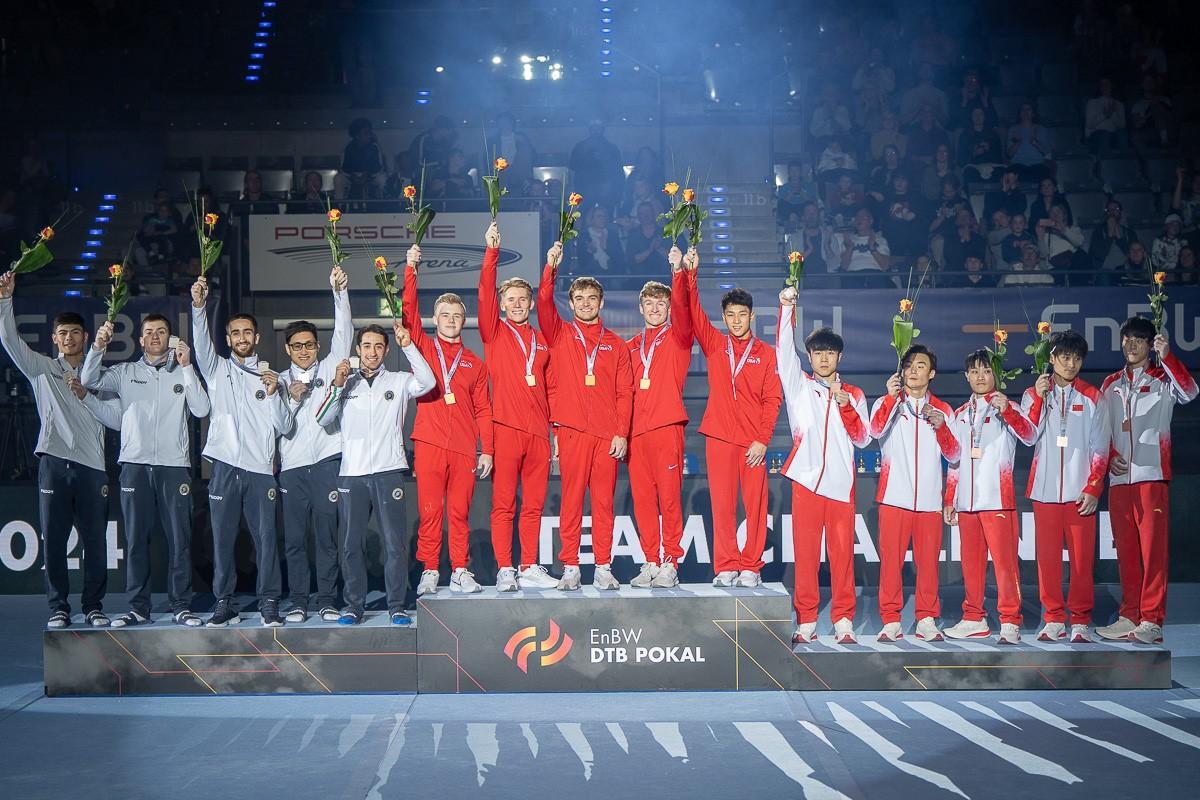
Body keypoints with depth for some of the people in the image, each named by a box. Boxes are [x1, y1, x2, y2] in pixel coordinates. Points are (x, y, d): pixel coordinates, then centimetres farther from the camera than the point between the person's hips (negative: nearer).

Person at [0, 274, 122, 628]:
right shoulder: (42, 369, 12)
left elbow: (118, 420, 5)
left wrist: (86, 396, -6)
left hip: (91, 465, 0)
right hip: (54, 463, 0)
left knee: (95, 540, 1)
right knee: (53, 539, 0)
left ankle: (93, 607, 11)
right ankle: (58, 608, 8)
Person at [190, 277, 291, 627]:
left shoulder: (269, 376, 13)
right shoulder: (218, 369, 12)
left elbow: (281, 425, 7)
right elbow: (201, 344, -8)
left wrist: (274, 393, -9)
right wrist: (199, 306, -23)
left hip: (260, 468, 0)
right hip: (226, 466, 0)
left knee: (266, 536, -2)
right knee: (223, 537, 2)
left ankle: (269, 603, 5)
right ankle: (224, 603, 9)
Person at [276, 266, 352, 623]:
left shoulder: (329, 369, 10)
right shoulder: (280, 382, 12)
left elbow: (343, 332, -2)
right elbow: (278, 427, 6)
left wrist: (340, 291, -13)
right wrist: (291, 400, -10)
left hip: (327, 461, -1)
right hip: (292, 466, 1)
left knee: (327, 534, 0)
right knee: (294, 537, 2)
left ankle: (327, 601, 6)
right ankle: (297, 601, 9)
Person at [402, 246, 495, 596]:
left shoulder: (475, 363, 15)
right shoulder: (423, 348, 11)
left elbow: (483, 410, 13)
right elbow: (409, 311, -3)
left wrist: (487, 450, 5)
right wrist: (410, 270, -12)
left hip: (464, 448, 1)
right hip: (429, 443, -1)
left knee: (460, 511, 3)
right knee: (429, 510, -2)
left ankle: (461, 572, 8)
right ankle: (429, 571, 4)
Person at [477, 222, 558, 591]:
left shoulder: (542, 340, 17)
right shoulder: (495, 333, 7)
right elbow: (485, 294, -8)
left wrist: (555, 425, 11)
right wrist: (492, 251, -17)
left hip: (539, 431, 4)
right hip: (506, 428, -4)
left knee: (534, 503, 6)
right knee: (503, 503, -3)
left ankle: (530, 568, 13)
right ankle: (504, 570, 0)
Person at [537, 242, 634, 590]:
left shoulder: (616, 344, 13)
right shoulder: (560, 334, 11)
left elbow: (625, 392, 9)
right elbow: (543, 304, -7)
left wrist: (622, 433, 0)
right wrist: (550, 268, -19)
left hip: (608, 433, 1)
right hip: (572, 429, -1)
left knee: (604, 500, 2)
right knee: (571, 498, -1)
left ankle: (603, 568, 7)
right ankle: (570, 567, 3)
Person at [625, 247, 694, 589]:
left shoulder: (677, 336, 7)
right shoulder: (632, 346, 19)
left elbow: (682, 308, -13)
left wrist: (678, 272, -26)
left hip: (667, 426, -4)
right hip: (636, 429, 4)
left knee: (669, 496, -6)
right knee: (642, 498, 4)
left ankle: (670, 564, -2)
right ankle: (650, 563, 11)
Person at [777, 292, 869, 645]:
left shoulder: (853, 394, 15)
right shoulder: (798, 385, 12)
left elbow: (862, 438, 8)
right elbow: (784, 348, 0)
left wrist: (846, 406, -7)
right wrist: (787, 306, -10)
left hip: (841, 481, 1)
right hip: (806, 479, -1)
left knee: (842, 551, -1)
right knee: (805, 552, -2)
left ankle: (843, 620, 5)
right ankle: (806, 621, 3)